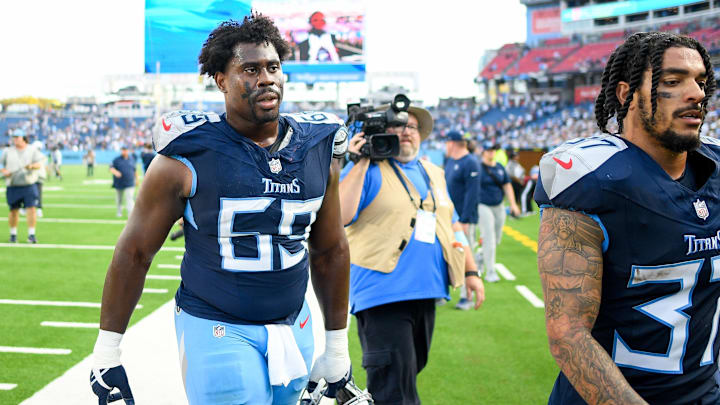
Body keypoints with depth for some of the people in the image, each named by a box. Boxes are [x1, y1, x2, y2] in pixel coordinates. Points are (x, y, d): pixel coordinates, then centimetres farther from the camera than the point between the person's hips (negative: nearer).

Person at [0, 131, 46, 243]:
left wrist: (32, 166, -24)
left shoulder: (33, 150, 7)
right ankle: (13, 234, 20)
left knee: (31, 209, -10)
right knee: (14, 210, 6)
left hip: (29, 185, -1)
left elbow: (39, 164, -3)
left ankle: (31, 234, -7)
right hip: (13, 187, 1)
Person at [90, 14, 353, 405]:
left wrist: (337, 347, 16)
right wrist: (107, 351, -1)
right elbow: (134, 252, -4)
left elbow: (329, 250, 13)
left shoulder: (317, 151, 2)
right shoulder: (187, 159, -12)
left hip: (293, 328, 5)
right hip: (217, 331, -5)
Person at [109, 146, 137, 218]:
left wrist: (136, 179, 24)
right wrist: (115, 172, -33)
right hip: (119, 184, 1)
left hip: (129, 184, 0)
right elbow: (111, 168, -12)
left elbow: (135, 170, 19)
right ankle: (119, 212, 33)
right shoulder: (116, 160, 0)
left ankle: (130, 214, -18)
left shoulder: (132, 159, 8)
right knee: (119, 199, 12)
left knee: (129, 198, -13)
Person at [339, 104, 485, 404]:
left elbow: (452, 227, 24)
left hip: (425, 294, 7)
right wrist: (360, 164, -17)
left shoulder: (433, 174, 18)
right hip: (383, 296, -7)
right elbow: (339, 217, -17)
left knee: (407, 377, 17)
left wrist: (471, 271, 16)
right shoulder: (367, 170, -3)